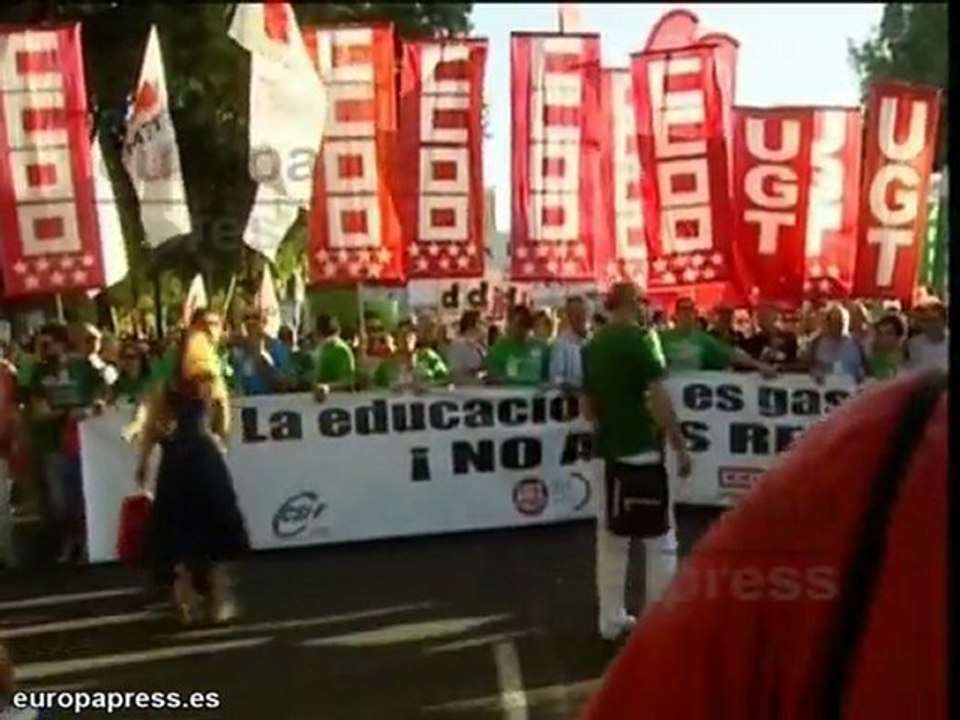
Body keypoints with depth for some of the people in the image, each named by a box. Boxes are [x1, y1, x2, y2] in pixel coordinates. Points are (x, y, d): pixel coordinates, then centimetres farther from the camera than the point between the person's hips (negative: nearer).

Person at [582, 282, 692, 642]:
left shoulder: (593, 346, 9)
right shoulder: (641, 339, -11)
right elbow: (658, 399, -17)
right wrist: (680, 446, -12)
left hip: (609, 450, 6)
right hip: (643, 449, -6)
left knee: (610, 539, 13)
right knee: (659, 539, 4)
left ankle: (611, 620, 18)